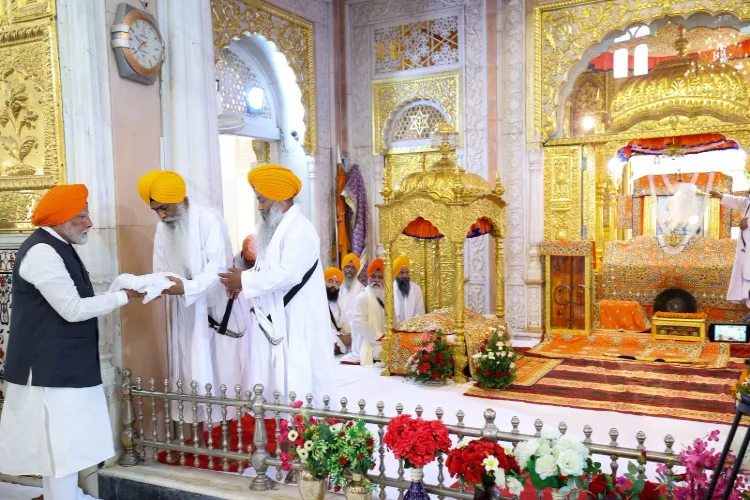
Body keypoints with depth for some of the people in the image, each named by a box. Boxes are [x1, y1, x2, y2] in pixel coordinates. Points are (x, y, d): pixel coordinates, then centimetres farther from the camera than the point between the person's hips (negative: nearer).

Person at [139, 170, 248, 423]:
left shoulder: (210, 219, -13)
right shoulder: (162, 227, 8)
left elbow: (218, 265, -22)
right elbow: (160, 270, 6)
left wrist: (187, 287, -35)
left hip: (220, 307, -6)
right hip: (187, 313, 6)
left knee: (226, 368, 0)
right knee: (194, 372, 6)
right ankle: (203, 422, 14)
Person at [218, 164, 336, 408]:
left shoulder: (300, 230, -17)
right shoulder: (274, 228, 14)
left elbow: (288, 275, -26)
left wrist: (245, 280, -18)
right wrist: (242, 282, 0)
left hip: (295, 321, -9)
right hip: (274, 318, 10)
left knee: (295, 379, -5)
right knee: (274, 377, 13)